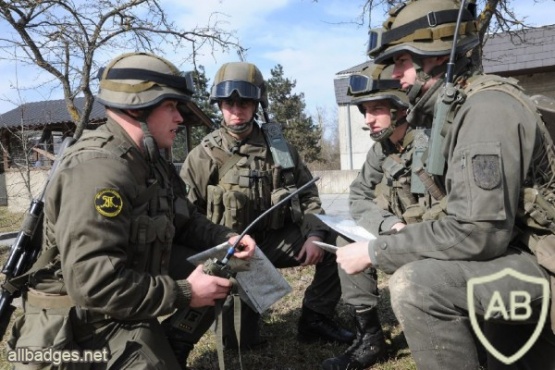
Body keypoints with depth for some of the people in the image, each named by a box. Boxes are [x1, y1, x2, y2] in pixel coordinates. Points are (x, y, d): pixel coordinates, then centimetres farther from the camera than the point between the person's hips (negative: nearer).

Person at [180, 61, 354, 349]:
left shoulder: (279, 146, 4)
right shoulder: (205, 155, -6)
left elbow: (307, 194, 6)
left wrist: (314, 234, -10)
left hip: (275, 240, 4)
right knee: (239, 341, -15)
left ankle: (315, 319, 6)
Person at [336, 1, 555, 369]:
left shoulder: (486, 107, -22)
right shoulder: (458, 107, 7)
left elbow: (477, 233, -29)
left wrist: (375, 251, -22)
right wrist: (398, 240, 0)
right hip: (522, 251, 10)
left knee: (414, 284, -27)